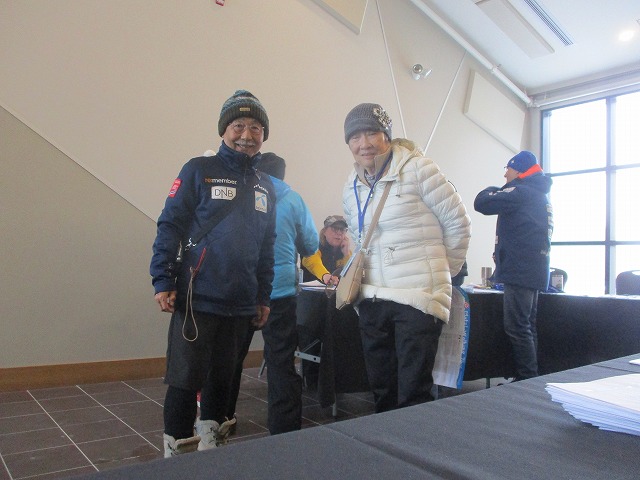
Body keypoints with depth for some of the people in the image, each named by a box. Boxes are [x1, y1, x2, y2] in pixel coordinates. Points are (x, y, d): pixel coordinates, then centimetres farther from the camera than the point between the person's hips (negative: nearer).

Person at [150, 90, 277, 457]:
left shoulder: (266, 187, 14)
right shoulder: (199, 170, -2)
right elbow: (170, 225, -6)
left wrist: (263, 297, 16)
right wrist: (163, 281, -13)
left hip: (240, 304, 5)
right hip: (197, 299, -5)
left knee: (222, 378, 15)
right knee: (186, 380, 1)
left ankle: (211, 447, 31)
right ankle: (176, 454, 17)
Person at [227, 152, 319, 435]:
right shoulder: (293, 200, 1)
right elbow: (311, 246, 7)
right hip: (280, 290, -2)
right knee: (282, 364, 2)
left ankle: (221, 418, 34)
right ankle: (285, 430, 6)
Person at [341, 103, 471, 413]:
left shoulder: (417, 169, -7)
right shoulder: (352, 188, 12)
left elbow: (457, 222, -2)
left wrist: (440, 270, 7)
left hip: (418, 297, -6)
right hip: (372, 300, 6)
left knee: (413, 395, -4)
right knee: (381, 391, 14)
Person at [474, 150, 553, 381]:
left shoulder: (520, 192, -13)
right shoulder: (541, 196, 20)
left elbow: (482, 203, -16)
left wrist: (492, 190, 4)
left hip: (519, 271, -10)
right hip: (534, 271, 10)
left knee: (517, 327, -8)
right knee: (527, 327, 14)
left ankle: (527, 380, -5)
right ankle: (531, 378, 20)